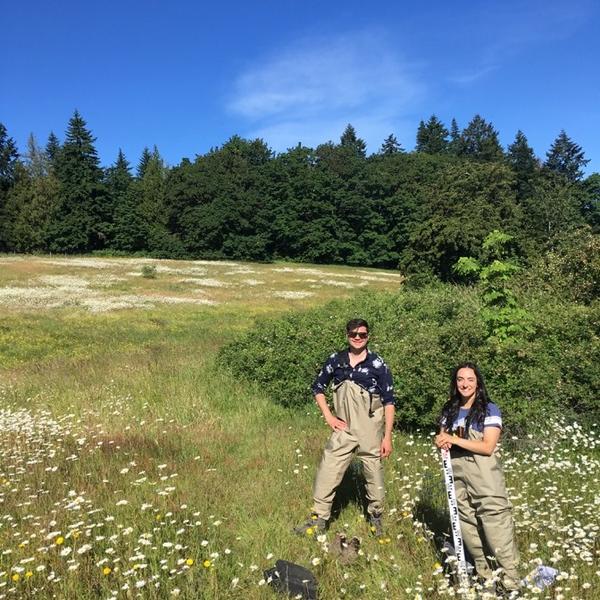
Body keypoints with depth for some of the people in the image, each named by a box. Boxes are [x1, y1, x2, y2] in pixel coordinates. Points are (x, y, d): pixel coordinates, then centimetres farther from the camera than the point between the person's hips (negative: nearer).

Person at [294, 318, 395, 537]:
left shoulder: (377, 364, -8)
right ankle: (319, 518, 16)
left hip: (371, 433, -2)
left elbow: (389, 402, -6)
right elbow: (317, 387, 12)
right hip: (343, 430, 2)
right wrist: (328, 416, 2)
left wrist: (387, 437, -9)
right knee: (327, 472, 1)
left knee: (374, 475, 10)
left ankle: (375, 517, 33)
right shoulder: (336, 360, 0)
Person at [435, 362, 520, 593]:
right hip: (457, 475, 5)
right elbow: (442, 438, 18)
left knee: (496, 527, -7)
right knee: (468, 527, 10)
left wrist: (455, 440, -18)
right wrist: (441, 442, -6)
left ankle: (512, 583, 3)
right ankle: (485, 577, 25)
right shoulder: (449, 410, 9)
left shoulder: (489, 409, -7)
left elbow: (488, 447, -14)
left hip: (484, 478, -5)